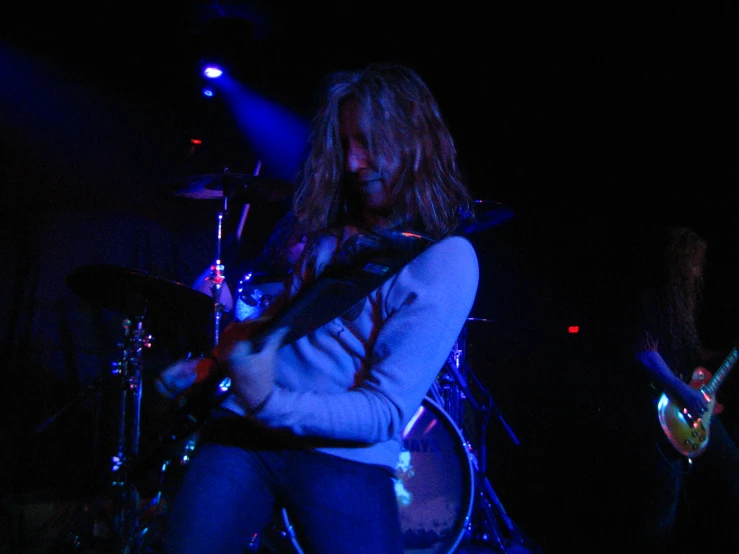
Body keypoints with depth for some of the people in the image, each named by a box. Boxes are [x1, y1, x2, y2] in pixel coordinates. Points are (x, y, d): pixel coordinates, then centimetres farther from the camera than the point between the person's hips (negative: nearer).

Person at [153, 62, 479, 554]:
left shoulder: (446, 260, -10)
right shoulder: (329, 233, 11)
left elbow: (387, 412, -16)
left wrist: (269, 404, -27)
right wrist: (212, 364, 9)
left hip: (342, 456, -4)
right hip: (241, 434, 5)